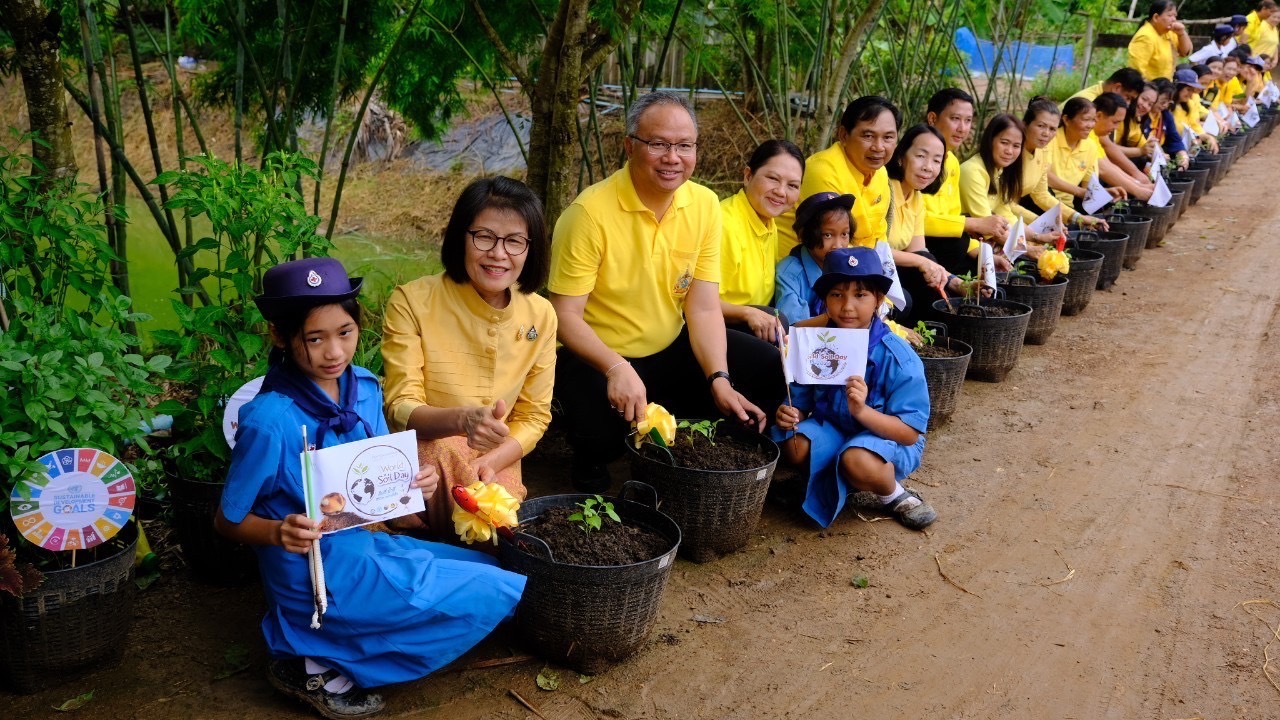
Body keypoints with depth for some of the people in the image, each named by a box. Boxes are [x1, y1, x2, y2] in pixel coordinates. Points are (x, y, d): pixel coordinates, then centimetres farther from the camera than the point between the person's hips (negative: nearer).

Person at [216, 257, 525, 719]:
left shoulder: (365, 389, -3)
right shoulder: (269, 420, -23)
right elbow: (228, 521, -12)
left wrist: (416, 483, -11)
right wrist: (279, 532, -32)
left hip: (363, 544, 8)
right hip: (318, 576, -7)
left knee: (491, 570, 15)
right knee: (496, 594, -8)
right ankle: (320, 668, -4)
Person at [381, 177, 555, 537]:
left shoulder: (540, 315, -2)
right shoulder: (412, 302, -13)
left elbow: (534, 416, 2)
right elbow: (400, 409, -17)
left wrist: (490, 463, -19)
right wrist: (462, 419, -39)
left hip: (498, 470, 2)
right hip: (422, 460, -2)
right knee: (447, 451, -35)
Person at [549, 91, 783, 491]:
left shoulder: (705, 206, -5)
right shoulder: (590, 212, -21)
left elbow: (703, 308, -6)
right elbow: (566, 316, -20)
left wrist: (720, 380, -21)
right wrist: (617, 369, -36)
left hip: (673, 349, 5)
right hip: (597, 356, -5)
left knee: (771, 370, -7)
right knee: (604, 430, -34)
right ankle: (590, 469, 5)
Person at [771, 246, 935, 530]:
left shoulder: (898, 357, -20)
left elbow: (910, 432, -22)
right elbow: (801, 402, 1)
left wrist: (862, 411, -39)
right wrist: (789, 415, -25)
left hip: (885, 436, -5)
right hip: (830, 427, 5)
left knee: (858, 459, -37)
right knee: (794, 446, -25)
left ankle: (892, 495, -2)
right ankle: (855, 485, 1)